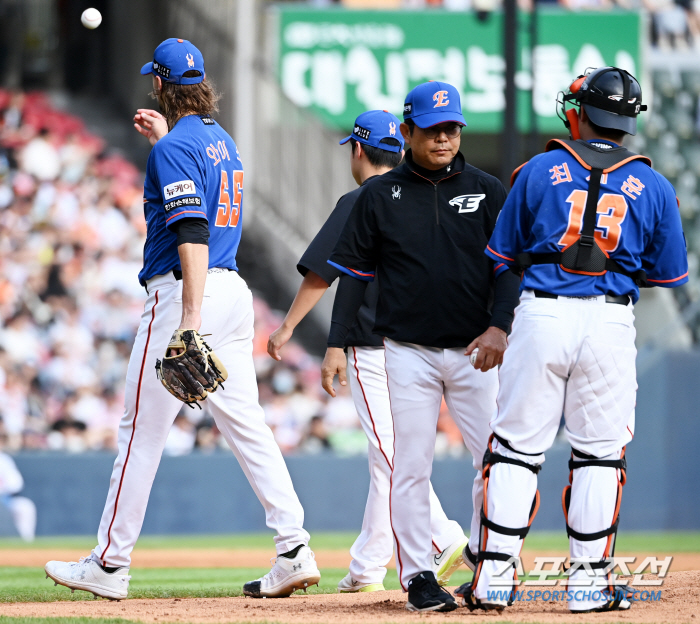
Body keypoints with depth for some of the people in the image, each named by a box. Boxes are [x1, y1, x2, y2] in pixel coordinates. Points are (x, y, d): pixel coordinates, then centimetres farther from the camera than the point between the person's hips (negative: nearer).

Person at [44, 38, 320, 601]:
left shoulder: (175, 148, -12)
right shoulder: (223, 142, 16)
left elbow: (192, 231, -22)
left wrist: (192, 317, -28)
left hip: (185, 291, -8)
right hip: (234, 289, 8)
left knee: (142, 431, -1)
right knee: (247, 426, 6)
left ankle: (110, 565, 4)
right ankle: (294, 550, -4)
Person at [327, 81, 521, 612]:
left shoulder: (487, 191, 6)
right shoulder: (380, 196, 4)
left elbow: (507, 267, 2)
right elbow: (354, 273, 6)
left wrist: (499, 325, -14)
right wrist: (337, 345, -1)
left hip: (474, 351, 1)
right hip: (409, 352, -1)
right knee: (411, 468, -3)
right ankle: (419, 577, 2)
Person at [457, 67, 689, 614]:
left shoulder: (539, 172, 2)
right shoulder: (654, 187, 4)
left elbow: (503, 256, 7)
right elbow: (670, 273, 10)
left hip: (541, 315, 0)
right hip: (612, 322, 0)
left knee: (517, 446, 5)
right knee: (598, 452, 8)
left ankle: (495, 574, 3)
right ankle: (589, 580, 6)